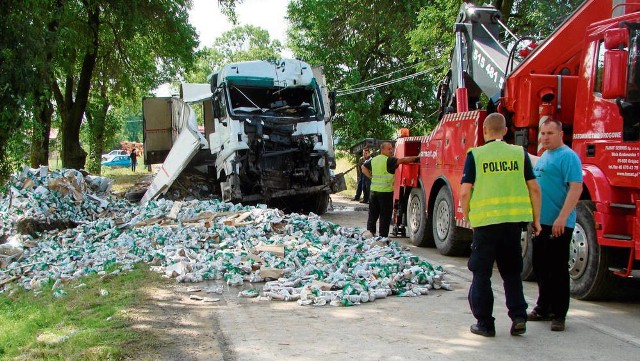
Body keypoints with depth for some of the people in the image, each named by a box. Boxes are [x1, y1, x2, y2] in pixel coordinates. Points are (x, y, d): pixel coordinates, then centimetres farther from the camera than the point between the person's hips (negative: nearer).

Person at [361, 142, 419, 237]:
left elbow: (364, 167, 22)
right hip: (385, 191, -7)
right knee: (385, 215, 0)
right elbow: (402, 160, -20)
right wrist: (416, 158, -16)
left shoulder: (373, 160, 11)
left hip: (373, 190, 7)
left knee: (373, 214, 15)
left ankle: (370, 232, 19)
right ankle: (383, 236, 1)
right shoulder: (389, 160, -11)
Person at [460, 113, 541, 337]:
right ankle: (518, 317, 9)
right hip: (514, 220, 3)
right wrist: (536, 220, 12)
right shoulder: (519, 154, 5)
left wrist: (467, 218, 7)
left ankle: (485, 323, 11)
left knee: (481, 273, 9)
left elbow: (464, 193, -7)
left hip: (485, 221, -3)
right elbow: (534, 189, 4)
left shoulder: (475, 155, -3)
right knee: (512, 272, 18)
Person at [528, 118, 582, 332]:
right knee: (541, 268, 15)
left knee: (557, 270, -3)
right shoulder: (543, 157, 17)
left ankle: (559, 315, 4)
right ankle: (543, 308, 26)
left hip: (558, 224, -9)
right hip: (540, 222, 9)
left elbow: (576, 188, -20)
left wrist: (562, 218, -27)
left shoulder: (568, 156, -12)